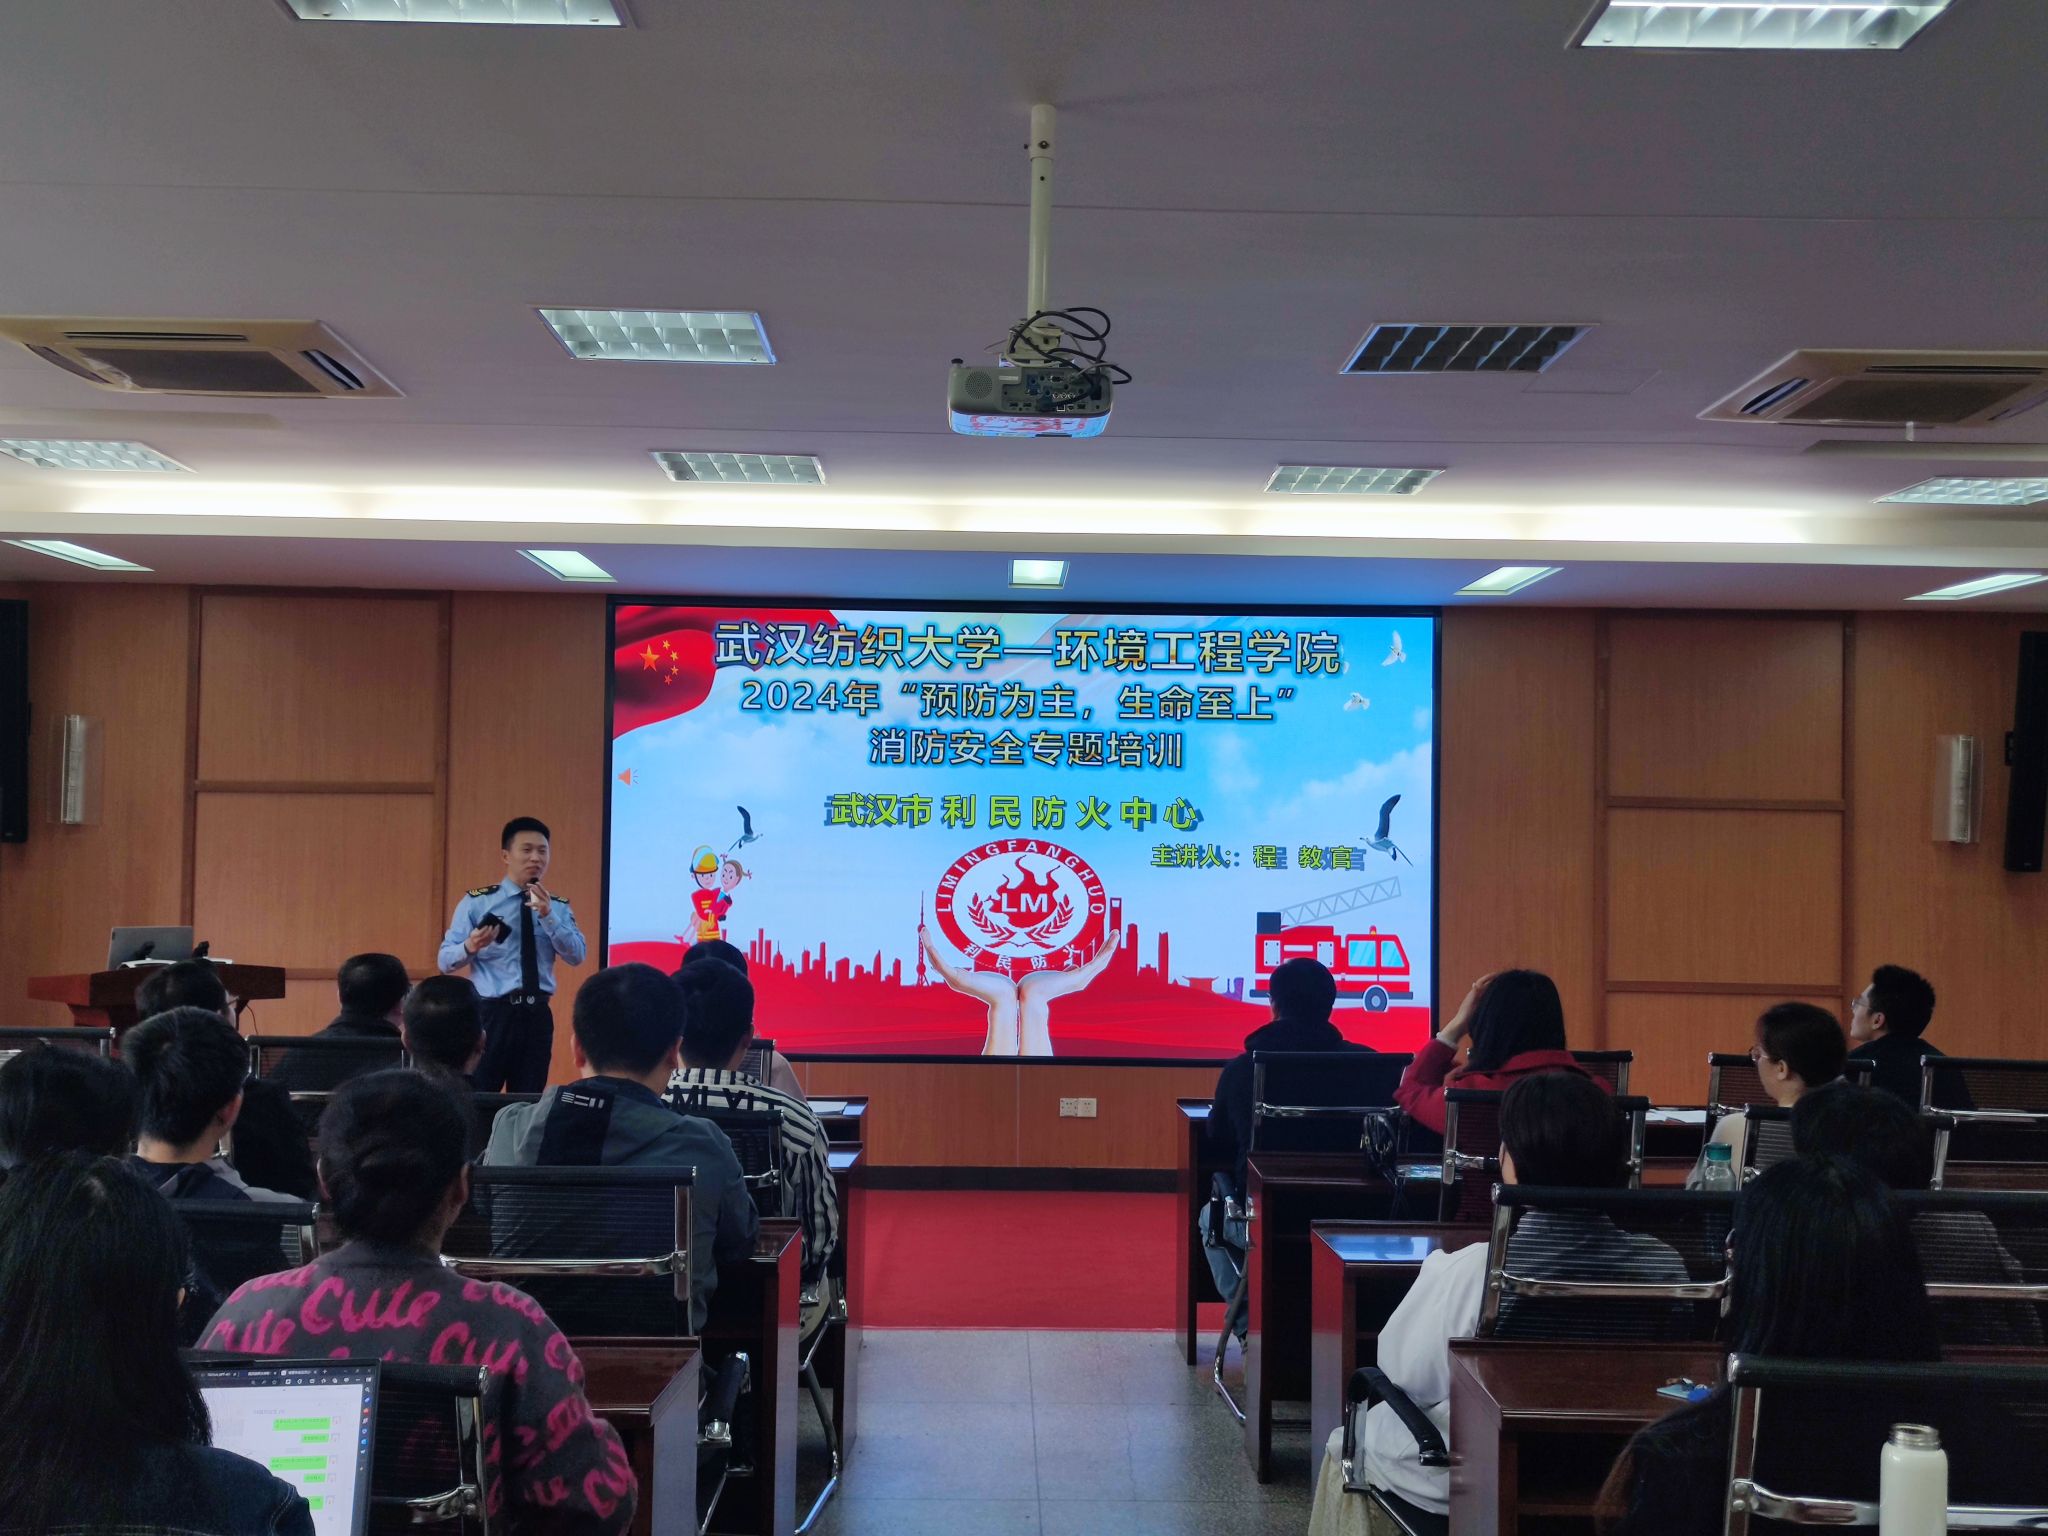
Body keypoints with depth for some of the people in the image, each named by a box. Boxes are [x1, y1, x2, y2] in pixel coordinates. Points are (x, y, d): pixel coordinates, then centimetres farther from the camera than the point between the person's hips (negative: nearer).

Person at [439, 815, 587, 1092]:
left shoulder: (559, 906, 9)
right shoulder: (477, 901, -1)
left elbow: (576, 956, -5)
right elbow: (446, 961, -5)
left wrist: (547, 916, -18)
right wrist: (470, 947, -26)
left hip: (537, 1016, 3)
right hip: (491, 1013, -3)